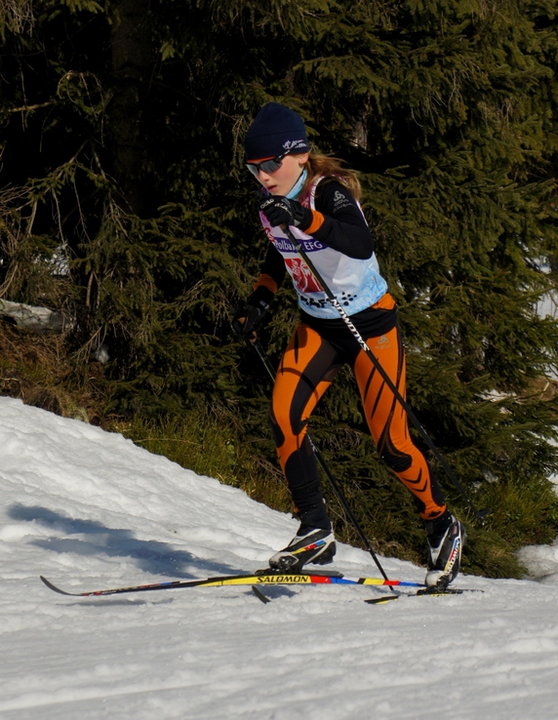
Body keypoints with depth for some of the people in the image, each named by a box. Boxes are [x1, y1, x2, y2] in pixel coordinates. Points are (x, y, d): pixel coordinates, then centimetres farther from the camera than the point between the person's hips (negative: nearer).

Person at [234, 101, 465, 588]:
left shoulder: (329, 193, -24)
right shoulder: (270, 204, -4)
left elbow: (362, 245, -44)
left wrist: (304, 219, -56)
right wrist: (260, 300, 4)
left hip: (370, 323, -6)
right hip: (317, 325, 6)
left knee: (390, 442, -5)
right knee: (284, 420, -15)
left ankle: (443, 525, 19)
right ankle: (316, 530, -5)